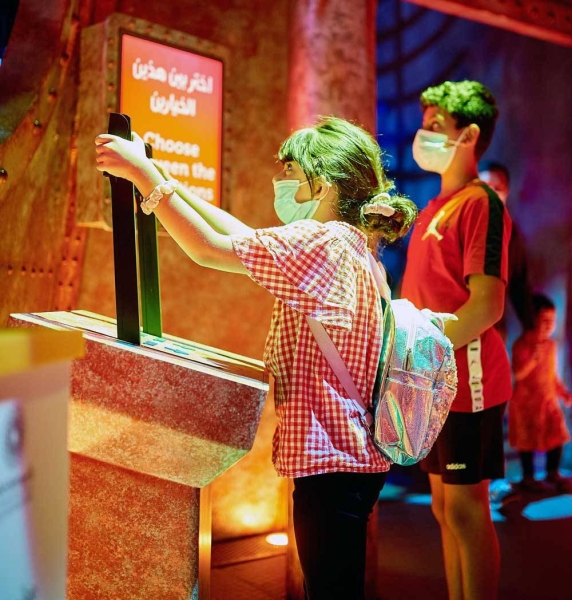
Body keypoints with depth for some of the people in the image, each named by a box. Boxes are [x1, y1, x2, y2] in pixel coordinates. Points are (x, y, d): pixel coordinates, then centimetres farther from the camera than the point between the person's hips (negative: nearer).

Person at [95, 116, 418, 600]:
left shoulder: (323, 242, -17)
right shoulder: (349, 244, 13)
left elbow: (210, 249, -18)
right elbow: (249, 239, 13)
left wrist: (144, 173, -12)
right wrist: (169, 181, 12)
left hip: (331, 461, -10)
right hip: (353, 454, 10)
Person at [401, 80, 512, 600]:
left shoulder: (480, 202, -11)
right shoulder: (436, 207, 16)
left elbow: (487, 306, -19)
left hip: (465, 382, -9)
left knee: (465, 509, -1)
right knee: (445, 508, 14)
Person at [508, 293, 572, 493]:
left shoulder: (550, 344, 6)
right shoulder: (522, 344, -16)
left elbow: (552, 374, 15)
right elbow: (518, 374, -25)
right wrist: (535, 357, -33)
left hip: (548, 399, 7)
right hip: (526, 400, -6)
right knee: (528, 439, 3)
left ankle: (553, 473, 26)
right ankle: (528, 477, 18)